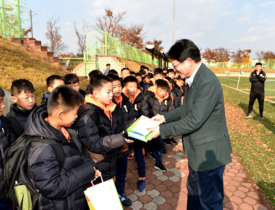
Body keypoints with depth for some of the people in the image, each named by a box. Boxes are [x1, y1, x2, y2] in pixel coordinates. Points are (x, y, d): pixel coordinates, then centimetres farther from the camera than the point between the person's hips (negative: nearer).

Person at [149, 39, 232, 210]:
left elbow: (193, 121, -28)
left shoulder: (208, 83, -28)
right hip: (197, 151, 9)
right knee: (194, 193, 28)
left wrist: (162, 130, -19)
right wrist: (165, 117, 5)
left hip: (209, 152, -9)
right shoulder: (194, 78, 3)